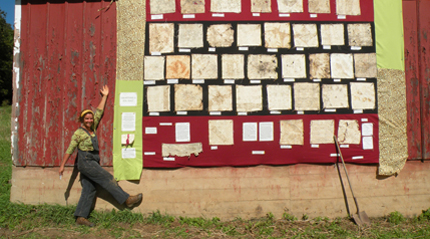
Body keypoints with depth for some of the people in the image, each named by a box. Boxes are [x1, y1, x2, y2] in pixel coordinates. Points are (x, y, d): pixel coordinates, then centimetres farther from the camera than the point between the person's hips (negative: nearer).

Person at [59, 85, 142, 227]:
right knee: (107, 179, -9)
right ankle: (127, 200, -5)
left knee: (89, 190, 4)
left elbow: (99, 112, 20)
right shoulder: (78, 133, -4)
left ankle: (81, 218, 7)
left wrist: (104, 96, 25)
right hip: (85, 161, -8)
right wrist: (62, 165, -2)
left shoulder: (92, 128, 14)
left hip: (92, 162, 8)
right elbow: (69, 150, -3)